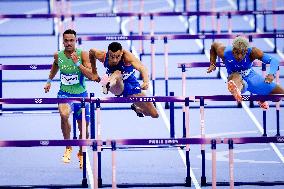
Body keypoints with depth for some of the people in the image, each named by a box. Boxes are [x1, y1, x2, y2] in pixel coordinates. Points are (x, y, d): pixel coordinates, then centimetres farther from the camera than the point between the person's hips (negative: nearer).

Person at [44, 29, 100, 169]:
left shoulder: (83, 55, -11)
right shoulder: (58, 55, -3)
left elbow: (91, 76, -18)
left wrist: (77, 63, -26)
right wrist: (49, 81, 19)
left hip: (81, 94, 0)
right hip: (64, 93, 0)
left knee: (84, 128, 8)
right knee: (64, 114, -33)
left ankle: (81, 153, 35)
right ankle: (68, 147, -16)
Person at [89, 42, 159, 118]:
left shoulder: (127, 56, -33)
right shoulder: (103, 57, -24)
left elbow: (141, 68, -49)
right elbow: (91, 52, -1)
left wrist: (146, 82, -68)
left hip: (131, 85, 1)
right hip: (117, 86, -1)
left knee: (155, 115, 4)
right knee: (118, 74, -38)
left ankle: (137, 108, 32)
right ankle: (108, 85, -67)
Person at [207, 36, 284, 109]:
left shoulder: (252, 52, -28)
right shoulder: (224, 53, -26)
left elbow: (273, 60, -35)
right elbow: (214, 45, -2)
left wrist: (271, 74, -54)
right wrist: (212, 64, -4)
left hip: (251, 77, 2)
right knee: (236, 76, -42)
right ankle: (236, 91, -80)